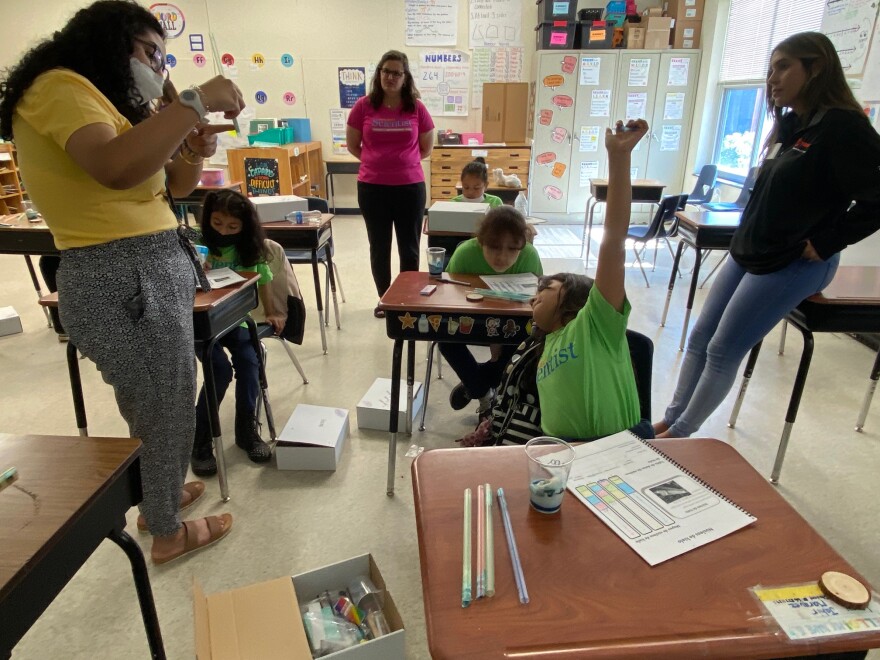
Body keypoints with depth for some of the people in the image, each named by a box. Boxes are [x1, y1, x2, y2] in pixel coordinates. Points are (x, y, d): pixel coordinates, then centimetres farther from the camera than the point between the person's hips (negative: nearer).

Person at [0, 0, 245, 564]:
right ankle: (168, 533, 24)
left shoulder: (102, 100, 19)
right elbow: (115, 168, -32)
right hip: (126, 278, -10)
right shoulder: (60, 86, -11)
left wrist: (193, 152, -1)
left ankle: (158, 494, 42)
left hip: (152, 269, 10)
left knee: (157, 402, 21)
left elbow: (167, 186, 20)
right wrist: (195, 103, -26)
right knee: (165, 409, 3)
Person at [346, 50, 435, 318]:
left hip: (410, 187, 0)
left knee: (409, 247, 8)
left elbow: (427, 147, 12)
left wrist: (403, 161, 10)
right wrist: (376, 162, 9)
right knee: (379, 247, 11)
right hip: (372, 188, 0)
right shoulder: (364, 106, -2)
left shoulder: (417, 108, -1)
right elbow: (352, 145, 9)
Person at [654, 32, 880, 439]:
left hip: (793, 265, -9)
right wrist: (745, 243, 8)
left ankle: (680, 434, 12)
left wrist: (824, 244, -16)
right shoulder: (790, 125, 12)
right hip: (746, 254, 9)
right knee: (700, 339, 9)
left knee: (723, 352, -4)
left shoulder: (842, 127, -14)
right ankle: (670, 420, 21)